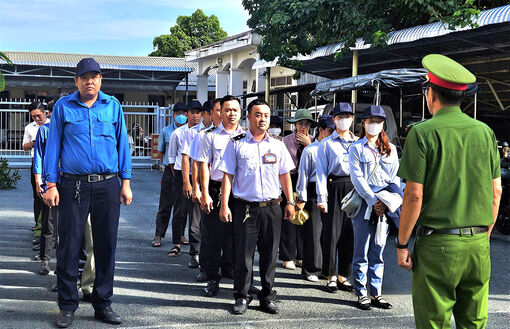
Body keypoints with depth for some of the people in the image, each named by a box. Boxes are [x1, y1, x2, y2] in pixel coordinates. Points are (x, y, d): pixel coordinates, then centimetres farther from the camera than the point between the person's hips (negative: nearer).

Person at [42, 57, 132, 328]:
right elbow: (53, 144, 6)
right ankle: (67, 306, 12)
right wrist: (50, 184, -1)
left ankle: (103, 304, 17)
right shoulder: (63, 106, 7)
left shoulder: (113, 106, 11)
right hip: (73, 185, -1)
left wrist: (125, 182, 6)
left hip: (107, 186, 1)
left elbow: (122, 143, 12)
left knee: (106, 245, 5)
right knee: (68, 246, 0)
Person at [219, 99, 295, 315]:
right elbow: (228, 175, 0)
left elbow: (284, 175, 15)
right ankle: (241, 297, 14)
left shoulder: (278, 145, 11)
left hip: (272, 208, 3)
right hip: (245, 208, -2)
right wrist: (224, 205, -6)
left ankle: (267, 296, 20)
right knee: (243, 254, 1)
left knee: (270, 254, 7)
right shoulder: (236, 144, 2)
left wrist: (290, 202, 9)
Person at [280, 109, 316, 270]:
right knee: (288, 219, -2)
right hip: (290, 181, -2)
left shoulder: (313, 141, 9)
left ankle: (301, 256, 16)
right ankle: (288, 257, 8)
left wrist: (308, 144, -9)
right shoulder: (287, 140, 2)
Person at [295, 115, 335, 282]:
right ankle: (311, 270, 11)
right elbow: (303, 174, -1)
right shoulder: (310, 150, 0)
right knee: (313, 232, 0)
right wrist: (302, 198, -5)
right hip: (314, 193, -4)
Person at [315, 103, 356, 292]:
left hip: (354, 189, 3)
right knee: (332, 232, -4)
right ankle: (331, 276, 6)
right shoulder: (326, 144, 7)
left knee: (349, 234, 4)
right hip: (334, 189, -3)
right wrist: (322, 197, -7)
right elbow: (321, 171, 1)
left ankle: (343, 275, 14)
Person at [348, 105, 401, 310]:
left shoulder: (390, 149, 14)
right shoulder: (356, 148, 3)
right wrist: (373, 201, -12)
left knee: (378, 251, 8)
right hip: (364, 203, -3)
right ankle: (361, 293, 8)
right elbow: (357, 178, -5)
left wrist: (386, 201, -4)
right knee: (362, 251, 0)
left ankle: (376, 293, 14)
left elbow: (395, 177, 10)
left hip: (384, 205, 3)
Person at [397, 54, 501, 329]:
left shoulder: (422, 133, -8)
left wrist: (402, 243, -3)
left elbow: (414, 195, -11)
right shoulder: (484, 132, 6)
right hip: (478, 244, 5)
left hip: (437, 244, -5)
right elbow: (495, 191, 9)